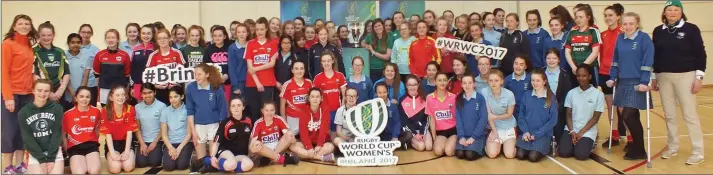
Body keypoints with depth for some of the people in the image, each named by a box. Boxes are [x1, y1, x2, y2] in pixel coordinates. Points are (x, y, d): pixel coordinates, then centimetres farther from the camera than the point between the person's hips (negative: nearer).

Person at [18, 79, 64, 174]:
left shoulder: (57, 108, -2)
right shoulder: (24, 112, -1)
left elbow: (57, 133, -4)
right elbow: (27, 138, -3)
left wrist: (51, 157, -12)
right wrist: (42, 159, -12)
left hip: (54, 151, 0)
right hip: (35, 153, 0)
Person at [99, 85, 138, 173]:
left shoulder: (130, 109, -8)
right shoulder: (105, 111, -10)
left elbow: (130, 132, -10)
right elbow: (107, 133, -11)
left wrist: (127, 151, -17)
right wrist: (112, 153, -20)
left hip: (126, 142, 1)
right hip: (113, 143, 0)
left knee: (128, 167, -21)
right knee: (115, 168, -22)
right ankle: (111, 159, 12)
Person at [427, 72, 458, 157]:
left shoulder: (453, 97, -1)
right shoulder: (429, 98, -2)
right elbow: (432, 119, 5)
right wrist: (434, 137, 2)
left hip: (453, 129, 0)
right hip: (440, 131, 0)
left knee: (449, 151, -24)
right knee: (438, 151, -27)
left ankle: (455, 143, 8)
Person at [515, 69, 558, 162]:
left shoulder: (551, 97, -4)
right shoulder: (526, 95, 3)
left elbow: (553, 120, -6)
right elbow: (521, 115, 6)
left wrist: (537, 134, -13)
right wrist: (525, 131, -10)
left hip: (543, 134, -2)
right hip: (527, 132, 2)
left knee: (533, 157, -22)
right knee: (520, 155, -19)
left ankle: (546, 147, 8)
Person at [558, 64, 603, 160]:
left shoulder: (598, 94, -3)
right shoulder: (571, 93, 5)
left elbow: (595, 118, -4)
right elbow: (568, 115, 4)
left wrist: (581, 132, -11)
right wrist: (572, 131, -11)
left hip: (588, 131, -2)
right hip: (571, 129, 2)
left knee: (581, 154, -24)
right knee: (563, 152, -21)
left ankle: (588, 144, 10)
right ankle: (574, 144, 12)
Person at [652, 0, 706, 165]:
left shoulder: (691, 29, -4)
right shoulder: (658, 31, 6)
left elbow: (700, 54, -4)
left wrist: (699, 77, -9)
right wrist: (654, 77, 11)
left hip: (685, 76, -4)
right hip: (664, 77, 4)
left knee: (690, 114, -2)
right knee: (669, 114, 10)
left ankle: (698, 152, 4)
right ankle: (672, 147, 21)